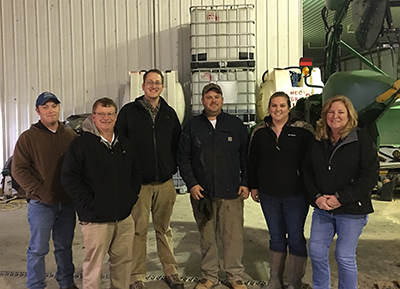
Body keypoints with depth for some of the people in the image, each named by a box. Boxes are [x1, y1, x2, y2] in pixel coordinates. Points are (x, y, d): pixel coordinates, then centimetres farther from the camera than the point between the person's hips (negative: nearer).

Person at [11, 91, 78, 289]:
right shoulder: (28, 137, -3)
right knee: (38, 249, 6)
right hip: (41, 204, -3)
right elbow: (18, 170, -6)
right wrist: (39, 191, -13)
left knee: (65, 246, 16)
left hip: (67, 203, 3)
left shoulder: (70, 136, 6)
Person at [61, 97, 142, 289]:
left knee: (123, 260, 14)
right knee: (93, 263, 4)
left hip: (124, 217, 5)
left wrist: (132, 197, 9)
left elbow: (136, 173, 20)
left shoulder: (126, 144, 11)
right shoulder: (81, 144, -7)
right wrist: (88, 203, -13)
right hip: (95, 219, -5)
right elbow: (69, 178, -10)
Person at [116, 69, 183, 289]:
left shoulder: (169, 113, 10)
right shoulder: (129, 111, 0)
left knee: (164, 229, 13)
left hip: (165, 183, 3)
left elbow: (177, 144, 15)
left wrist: (173, 168, 5)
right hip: (138, 182, -3)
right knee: (138, 230, 2)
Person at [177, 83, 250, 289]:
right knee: (207, 237, 11)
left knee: (233, 236, 2)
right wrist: (191, 184, -4)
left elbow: (246, 156, 9)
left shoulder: (236, 125, 7)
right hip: (201, 193, 1)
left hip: (231, 193, -1)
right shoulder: (192, 126, 7)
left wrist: (245, 183, 2)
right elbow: (183, 158, 6)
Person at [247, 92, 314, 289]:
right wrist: (253, 187, 10)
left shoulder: (302, 130, -6)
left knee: (296, 238, 5)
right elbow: (252, 161, 12)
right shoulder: (260, 132, 5)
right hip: (268, 195, 4)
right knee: (276, 237, 15)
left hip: (296, 195, -3)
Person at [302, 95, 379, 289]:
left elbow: (370, 175, -13)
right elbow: (308, 172, 8)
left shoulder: (361, 139, -9)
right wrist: (317, 197, -8)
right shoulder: (318, 141, 6)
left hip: (351, 211, -5)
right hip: (322, 209, 5)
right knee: (316, 252, 10)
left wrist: (341, 198, -16)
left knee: (345, 256, 4)